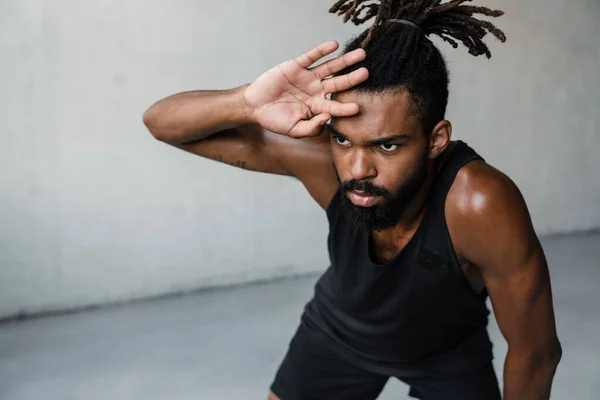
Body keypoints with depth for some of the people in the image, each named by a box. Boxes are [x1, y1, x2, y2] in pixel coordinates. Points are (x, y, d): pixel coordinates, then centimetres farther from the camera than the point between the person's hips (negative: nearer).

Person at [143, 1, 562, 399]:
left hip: (449, 353, -1)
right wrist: (246, 103, -47)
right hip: (338, 332, 2)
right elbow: (161, 120, -27)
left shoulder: (478, 203, -40)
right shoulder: (321, 155, -33)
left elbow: (535, 352, -25)